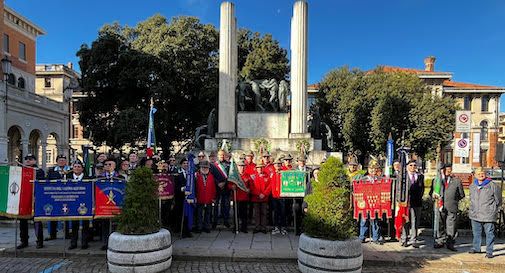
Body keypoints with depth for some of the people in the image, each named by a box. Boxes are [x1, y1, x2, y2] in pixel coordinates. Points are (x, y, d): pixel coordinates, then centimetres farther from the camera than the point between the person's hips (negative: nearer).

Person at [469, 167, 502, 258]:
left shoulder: (492, 185, -6)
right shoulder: (472, 186, 9)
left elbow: (498, 200, 3)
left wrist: (494, 211, 6)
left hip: (488, 215, -5)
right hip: (475, 215, 5)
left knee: (489, 233, 1)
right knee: (476, 233, 15)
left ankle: (489, 252, 9)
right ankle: (476, 248, 28)